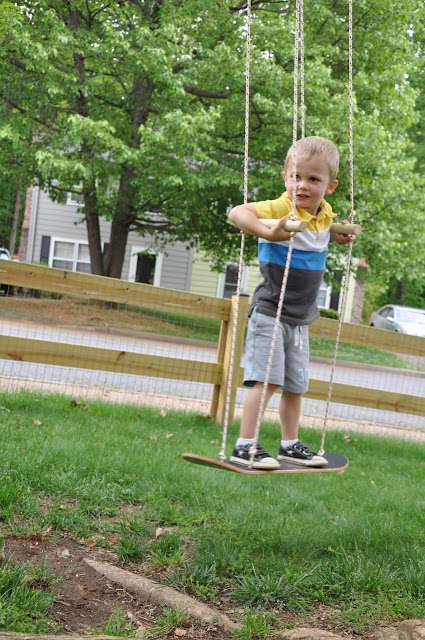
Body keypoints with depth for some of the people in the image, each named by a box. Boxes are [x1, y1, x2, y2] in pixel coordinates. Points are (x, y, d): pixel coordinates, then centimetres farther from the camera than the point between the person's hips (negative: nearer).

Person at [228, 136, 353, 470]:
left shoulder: (325, 214, 4)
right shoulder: (280, 209, -19)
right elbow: (237, 213, -32)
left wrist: (339, 236, 13)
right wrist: (268, 233, -42)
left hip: (301, 319, 7)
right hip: (270, 313, -7)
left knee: (296, 385, 15)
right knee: (267, 380, -13)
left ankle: (290, 444, 29)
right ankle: (245, 446, -7)